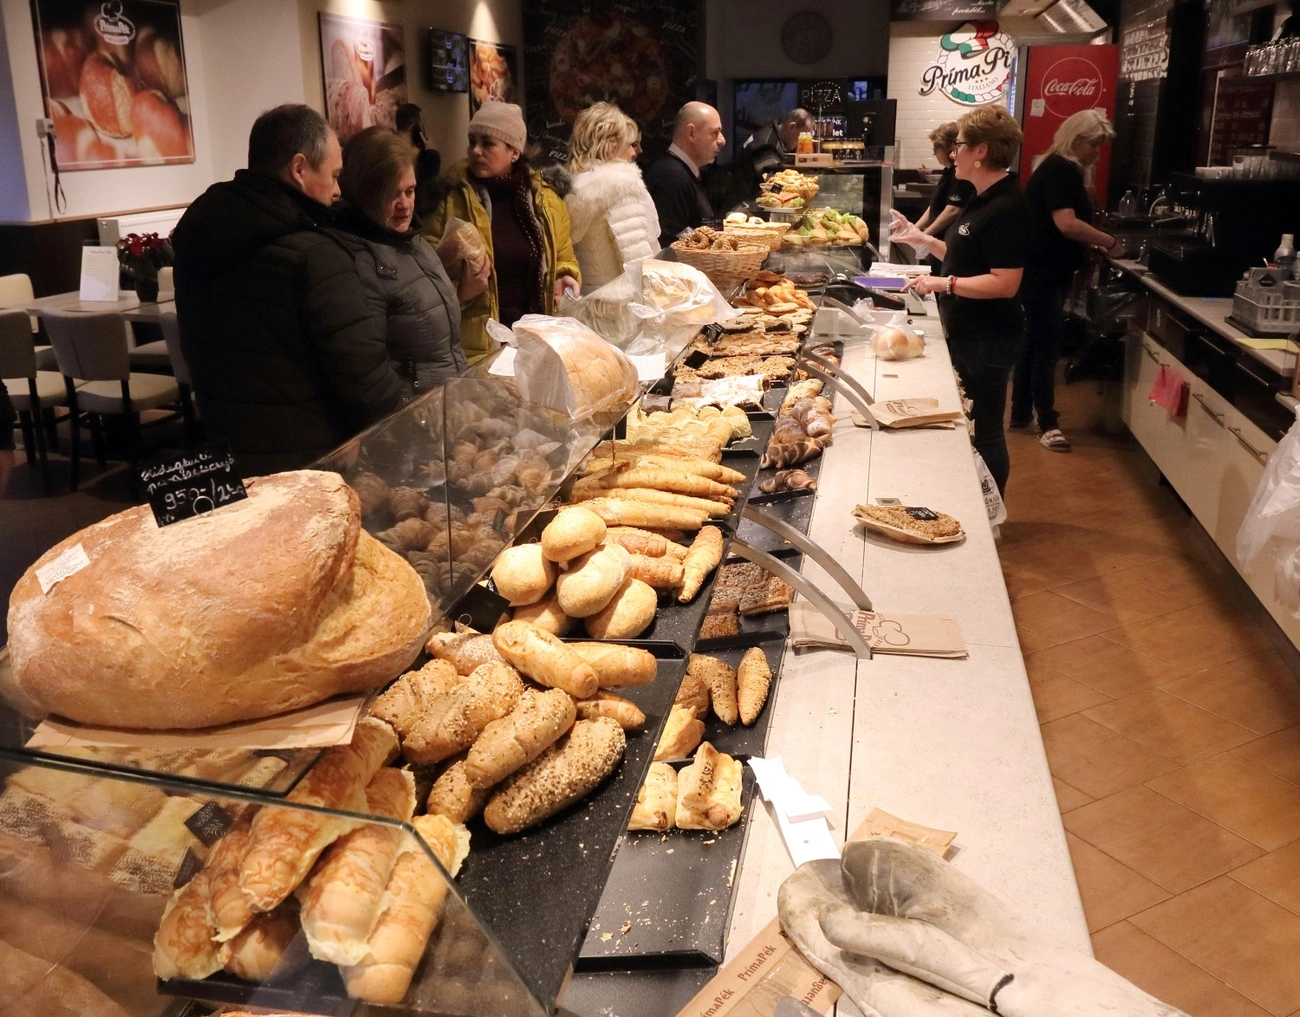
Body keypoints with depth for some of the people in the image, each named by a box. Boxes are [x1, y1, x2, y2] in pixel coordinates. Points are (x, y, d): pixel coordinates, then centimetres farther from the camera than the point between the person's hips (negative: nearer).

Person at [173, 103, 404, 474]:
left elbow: (200, 352, 15)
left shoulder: (200, 235, 6)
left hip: (226, 456, 8)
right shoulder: (313, 255, -20)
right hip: (309, 464, -8)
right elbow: (364, 377, -21)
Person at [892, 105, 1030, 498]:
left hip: (987, 340, -10)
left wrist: (944, 283, -24)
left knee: (983, 432, 2)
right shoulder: (984, 199, 10)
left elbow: (1004, 283, -27)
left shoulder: (1006, 208, -21)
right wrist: (922, 240, 14)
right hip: (966, 333, 10)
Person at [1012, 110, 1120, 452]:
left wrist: (1095, 248, 7)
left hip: (1046, 271, 10)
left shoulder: (1064, 169, 17)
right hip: (1042, 273, -10)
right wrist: (1110, 242, -17)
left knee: (1034, 343, 14)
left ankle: (1022, 412, 21)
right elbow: (1067, 224, -25)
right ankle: (1048, 424, -3)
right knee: (1046, 348, -7)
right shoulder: (1060, 169, -14)